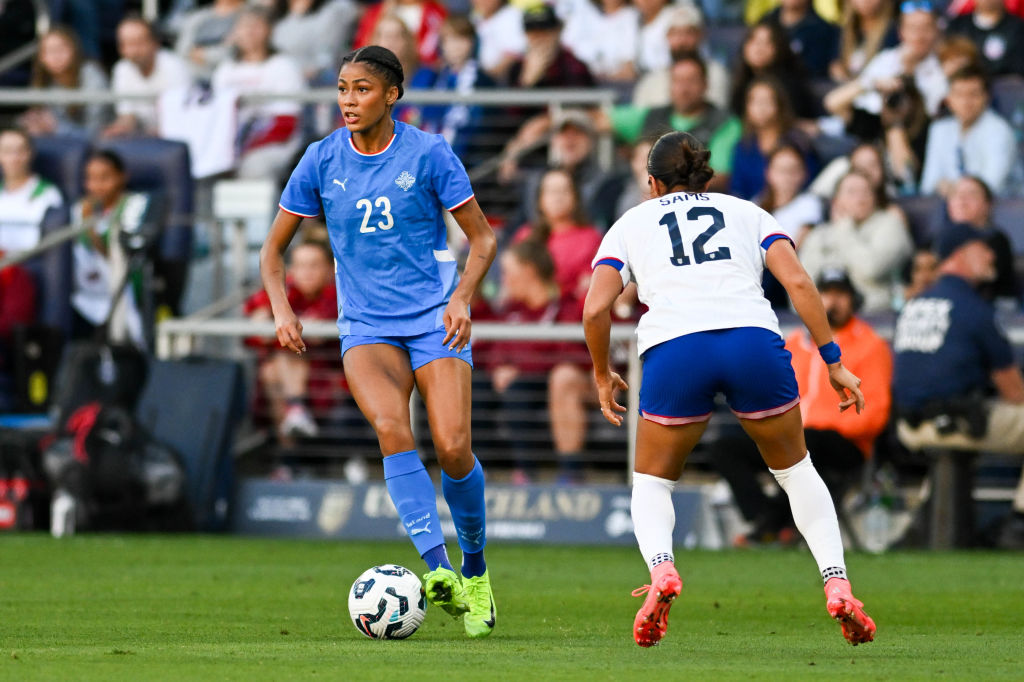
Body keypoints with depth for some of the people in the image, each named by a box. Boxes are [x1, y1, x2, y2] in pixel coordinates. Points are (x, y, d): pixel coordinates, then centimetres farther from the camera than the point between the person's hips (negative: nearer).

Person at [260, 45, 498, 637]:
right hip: (366, 327, 1)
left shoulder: (428, 154, -4)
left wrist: (463, 297, -15)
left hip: (436, 322, -1)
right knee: (392, 429, -27)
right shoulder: (322, 161, 2)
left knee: (453, 449, -15)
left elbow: (482, 237, 2)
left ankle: (475, 571, 11)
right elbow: (275, 247, 11)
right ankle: (438, 569, -34)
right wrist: (281, 308, -6)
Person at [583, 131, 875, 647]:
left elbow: (595, 309, 10)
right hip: (755, 342, 1)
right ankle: (838, 588, 8)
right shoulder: (746, 213, 26)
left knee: (651, 482, 18)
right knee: (795, 469, 24)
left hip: (673, 350, -1)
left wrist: (603, 377, 25)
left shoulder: (631, 224, 24)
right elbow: (798, 282, 10)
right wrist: (833, 362, 11)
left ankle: (661, 570, -13)